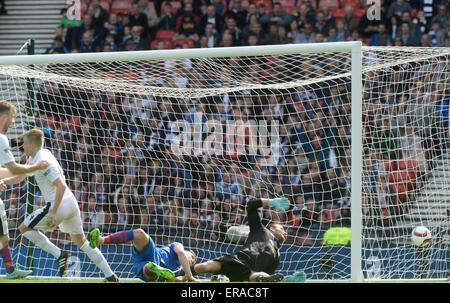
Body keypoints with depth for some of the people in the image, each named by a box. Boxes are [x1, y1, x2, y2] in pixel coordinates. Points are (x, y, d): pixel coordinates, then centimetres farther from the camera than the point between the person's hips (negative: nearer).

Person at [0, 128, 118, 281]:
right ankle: (110, 275, 17)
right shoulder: (35, 158, 15)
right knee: (80, 240, 20)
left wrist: (54, 212, -25)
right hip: (71, 204, 10)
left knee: (24, 228, 2)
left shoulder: (43, 162, -16)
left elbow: (61, 186, -24)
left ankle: (59, 254, -9)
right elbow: (19, 177, 26)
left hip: (59, 205, -10)